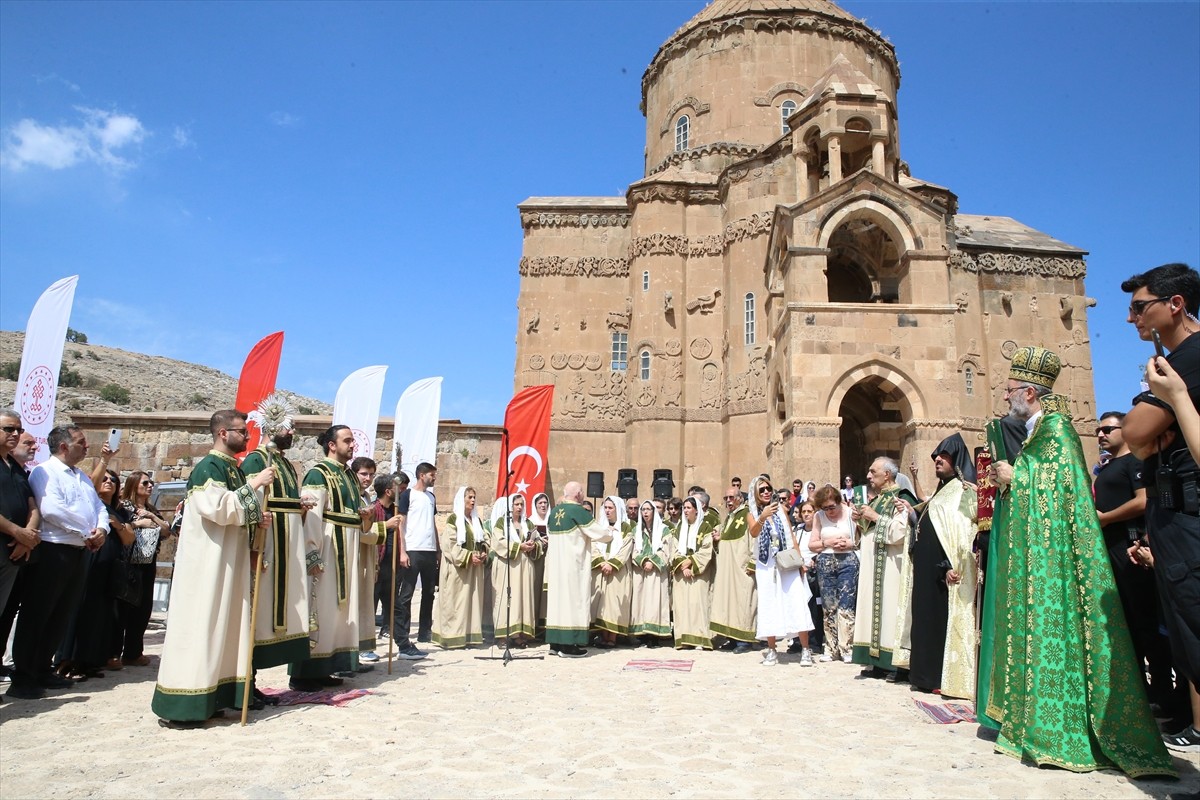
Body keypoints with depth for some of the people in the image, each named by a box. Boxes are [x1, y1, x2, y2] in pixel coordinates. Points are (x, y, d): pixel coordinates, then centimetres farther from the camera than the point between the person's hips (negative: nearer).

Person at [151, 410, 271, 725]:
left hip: (229, 562, 9)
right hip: (207, 562, -9)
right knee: (199, 625, -6)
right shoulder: (207, 467, -13)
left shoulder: (235, 469, 14)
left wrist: (256, 518, 0)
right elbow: (218, 507, -26)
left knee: (224, 624, 10)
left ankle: (213, 695, 17)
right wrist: (253, 485, -21)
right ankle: (179, 706, 1)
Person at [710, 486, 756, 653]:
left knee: (741, 601, -6)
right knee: (728, 601, 8)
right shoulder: (728, 518, 19)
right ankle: (732, 638, 14)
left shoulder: (747, 515, -8)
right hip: (726, 569, 8)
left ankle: (744, 640, 0)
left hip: (742, 569, -8)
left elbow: (755, 540, -16)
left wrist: (752, 564, -20)